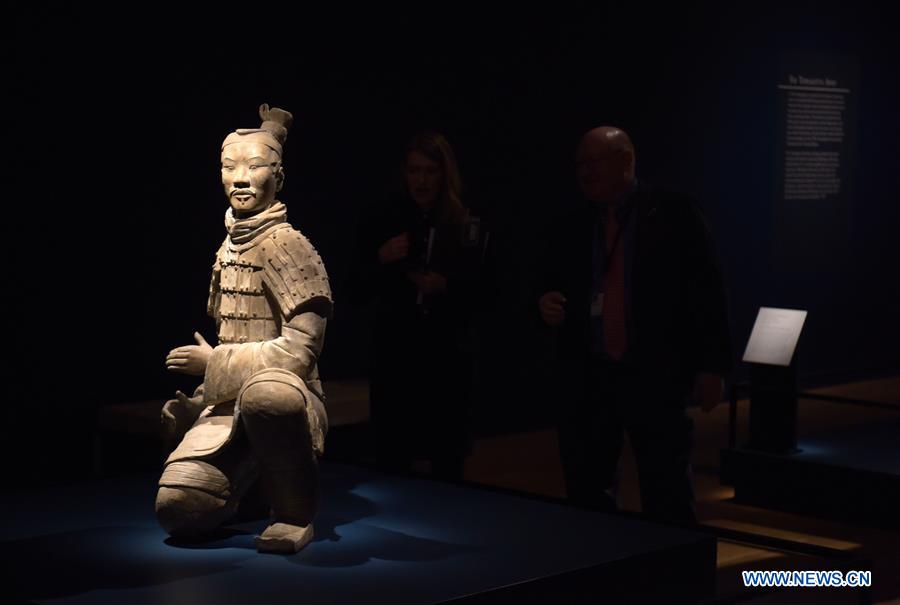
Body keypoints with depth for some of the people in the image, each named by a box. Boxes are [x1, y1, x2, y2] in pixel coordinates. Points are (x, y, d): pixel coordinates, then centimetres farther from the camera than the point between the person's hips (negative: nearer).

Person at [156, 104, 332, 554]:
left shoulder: (285, 244, -9)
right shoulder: (229, 247, 13)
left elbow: (300, 349, -15)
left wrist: (213, 362, -10)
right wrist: (199, 402, 14)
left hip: (285, 396, -6)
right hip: (228, 405, 6)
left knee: (263, 394, -44)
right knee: (177, 509, -16)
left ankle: (295, 513, -19)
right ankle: (247, 477, 19)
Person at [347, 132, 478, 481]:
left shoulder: (466, 226, 0)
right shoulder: (381, 221, 2)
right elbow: (356, 295, 2)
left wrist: (446, 288, -14)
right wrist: (381, 259, -14)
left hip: (447, 359, 0)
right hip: (394, 357, 0)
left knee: (448, 466, 5)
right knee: (390, 464, 1)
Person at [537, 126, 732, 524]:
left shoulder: (673, 214, -2)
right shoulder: (572, 227, 10)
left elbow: (707, 292, -3)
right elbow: (550, 286, 19)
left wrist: (711, 367, -8)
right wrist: (546, 304, -6)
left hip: (656, 376, -4)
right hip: (586, 378, 4)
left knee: (667, 500, 1)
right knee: (586, 495, 8)